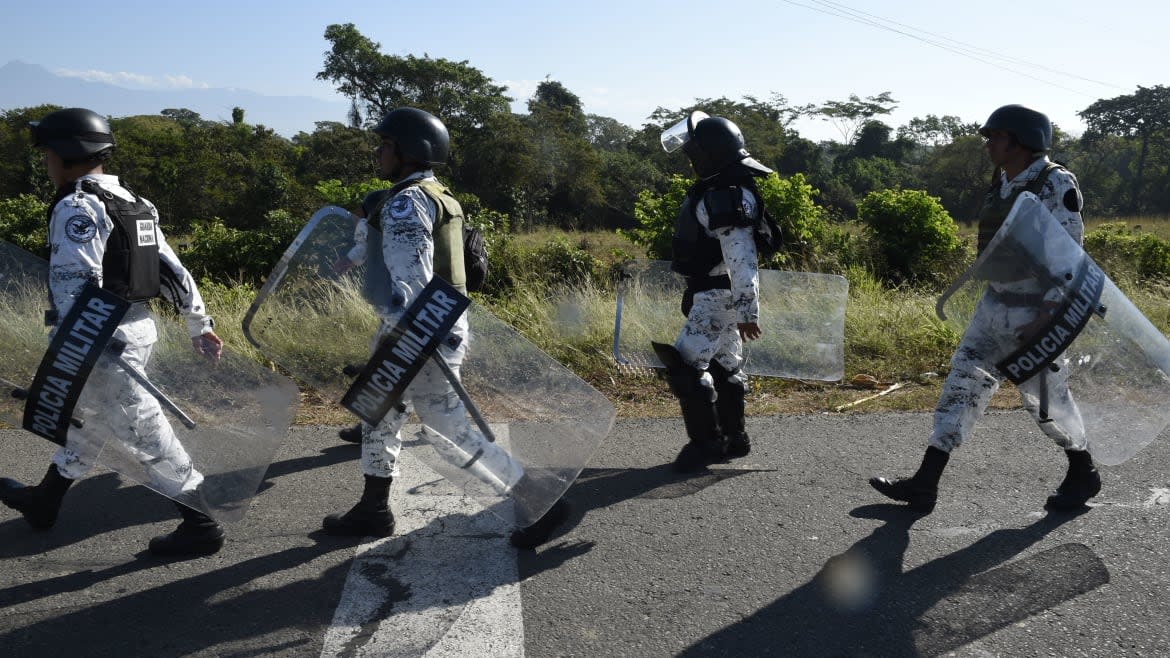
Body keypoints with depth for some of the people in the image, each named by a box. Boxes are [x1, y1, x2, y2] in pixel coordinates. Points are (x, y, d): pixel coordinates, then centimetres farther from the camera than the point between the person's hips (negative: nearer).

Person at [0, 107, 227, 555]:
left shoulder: (76, 207, -13)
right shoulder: (132, 204, 13)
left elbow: (76, 284, -22)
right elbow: (174, 270, 13)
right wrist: (200, 325, 17)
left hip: (106, 337, -10)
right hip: (139, 327, 10)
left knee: (144, 429, -4)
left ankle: (201, 525, 2)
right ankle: (44, 501, 42)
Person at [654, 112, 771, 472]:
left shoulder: (727, 200, -23)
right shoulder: (719, 187, 10)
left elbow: (741, 260, -28)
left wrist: (748, 312, -29)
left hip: (718, 296, -10)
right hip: (721, 295, 10)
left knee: (686, 366, -10)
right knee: (725, 365, 17)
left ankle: (705, 442, 0)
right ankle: (733, 438, 28)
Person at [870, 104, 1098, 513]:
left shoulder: (1056, 184, -15)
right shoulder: (1003, 183, 9)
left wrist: (1048, 319, -23)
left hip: (1037, 311, -8)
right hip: (996, 304, 8)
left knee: (1044, 396, 5)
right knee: (964, 383, 2)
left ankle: (1083, 475, 32)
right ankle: (925, 483, 3)